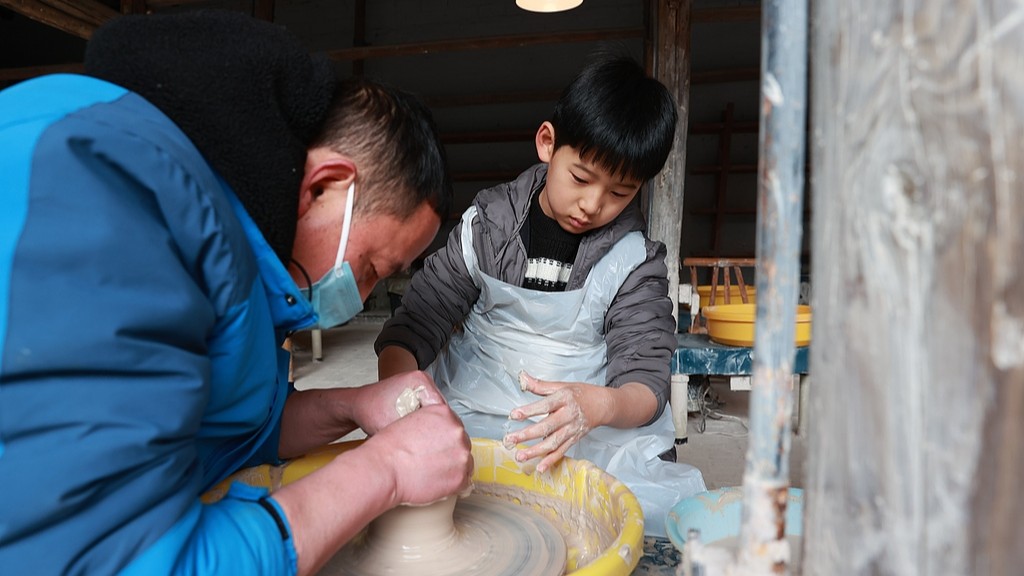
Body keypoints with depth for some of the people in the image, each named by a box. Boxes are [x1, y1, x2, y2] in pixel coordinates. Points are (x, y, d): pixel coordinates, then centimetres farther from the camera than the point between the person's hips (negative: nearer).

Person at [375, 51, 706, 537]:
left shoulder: (634, 261, -1)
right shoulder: (487, 227, 0)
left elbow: (646, 380, -7)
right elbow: (416, 324, -3)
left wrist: (598, 405, -31)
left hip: (592, 438, 0)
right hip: (473, 420, 1)